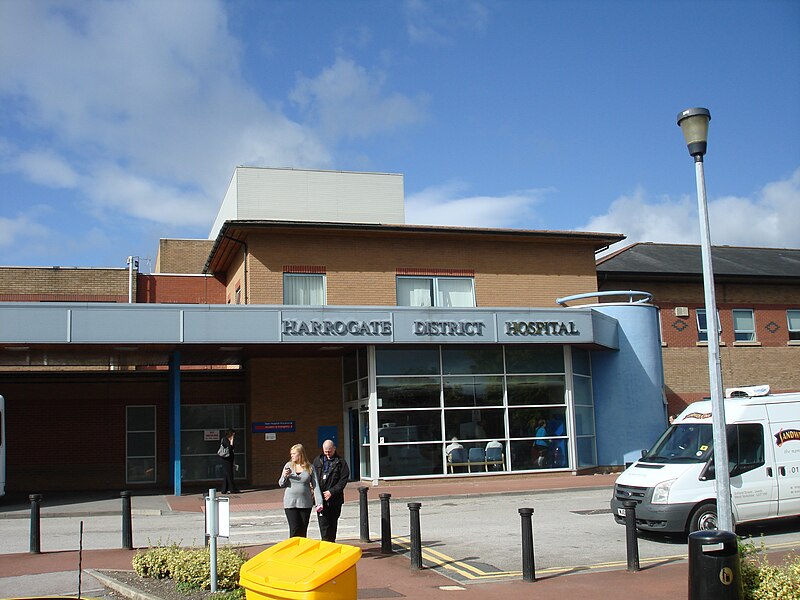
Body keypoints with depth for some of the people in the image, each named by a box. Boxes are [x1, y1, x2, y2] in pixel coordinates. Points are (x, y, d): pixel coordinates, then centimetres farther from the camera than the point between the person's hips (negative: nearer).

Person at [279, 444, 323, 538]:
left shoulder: (310, 468, 2)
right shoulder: (288, 466, 4)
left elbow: (315, 486, 0)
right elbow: (281, 484, 8)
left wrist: (319, 502, -9)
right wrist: (285, 476, -13)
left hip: (306, 503, 1)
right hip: (290, 503, 0)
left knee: (303, 530, 6)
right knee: (294, 530, -8)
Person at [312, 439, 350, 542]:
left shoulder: (341, 462, 0)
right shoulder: (317, 461, 10)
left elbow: (344, 480, -6)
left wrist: (332, 491, -14)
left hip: (335, 499, -1)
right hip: (321, 499, 1)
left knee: (333, 523, 10)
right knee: (324, 524, -7)